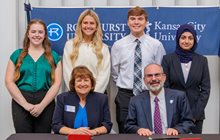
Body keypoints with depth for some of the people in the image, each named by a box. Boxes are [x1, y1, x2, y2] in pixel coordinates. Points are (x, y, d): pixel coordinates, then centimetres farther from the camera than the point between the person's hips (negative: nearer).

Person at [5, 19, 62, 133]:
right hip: (21, 103, 0)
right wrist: (25, 104, -9)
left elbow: (57, 83, 0)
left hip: (46, 103, 0)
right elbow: (9, 82, 1)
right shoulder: (17, 55, 8)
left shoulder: (53, 56, 9)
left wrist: (42, 105, -11)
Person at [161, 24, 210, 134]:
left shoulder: (202, 60, 4)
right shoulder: (168, 59, 0)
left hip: (196, 114, 1)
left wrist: (195, 114, -7)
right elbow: (164, 87, -2)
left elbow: (205, 89, 2)